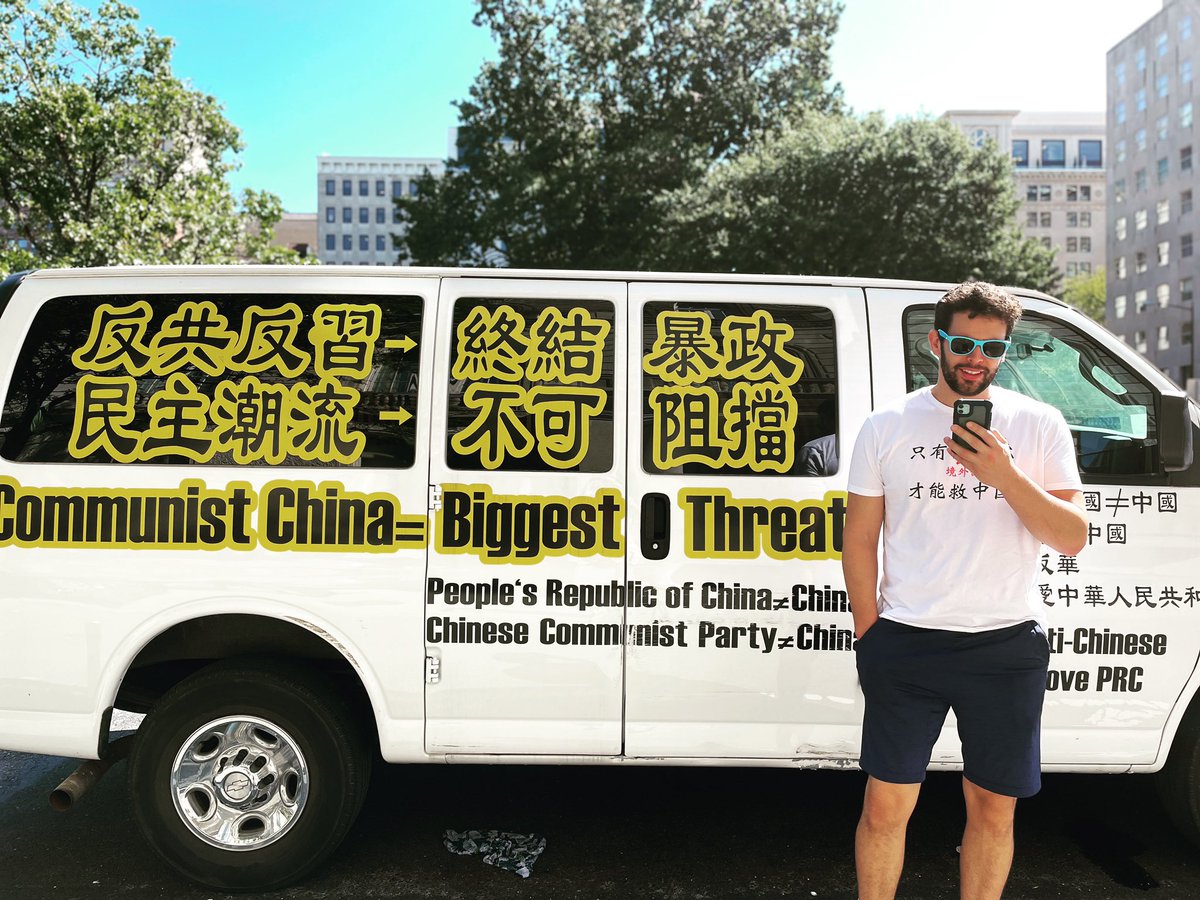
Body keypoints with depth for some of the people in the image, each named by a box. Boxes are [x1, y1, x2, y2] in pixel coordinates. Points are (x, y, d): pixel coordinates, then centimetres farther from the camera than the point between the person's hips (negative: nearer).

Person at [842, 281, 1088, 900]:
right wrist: (870, 635, 0)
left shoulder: (1038, 425, 4)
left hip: (1008, 644, 1)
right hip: (905, 642, -1)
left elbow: (1073, 539, -1)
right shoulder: (887, 427, 3)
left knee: (994, 807, 13)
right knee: (886, 806, 5)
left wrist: (1005, 476, -16)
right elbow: (859, 540, 5)